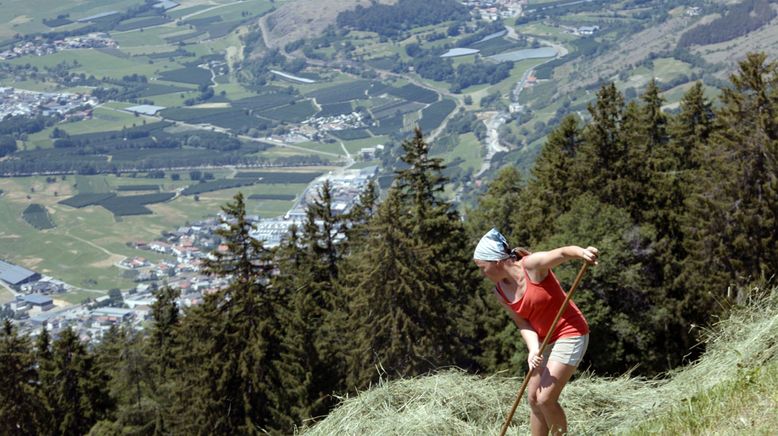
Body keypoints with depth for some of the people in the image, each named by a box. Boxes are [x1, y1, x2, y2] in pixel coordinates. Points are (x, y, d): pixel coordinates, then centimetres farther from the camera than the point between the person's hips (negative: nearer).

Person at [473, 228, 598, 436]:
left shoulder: (531, 265, -19)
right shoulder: (500, 292, 0)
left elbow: (563, 253, -35)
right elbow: (523, 323, -4)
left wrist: (582, 252, -58)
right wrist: (533, 349, -24)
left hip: (570, 334, -8)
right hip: (544, 340, 8)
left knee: (545, 399, -13)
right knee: (533, 398, 9)